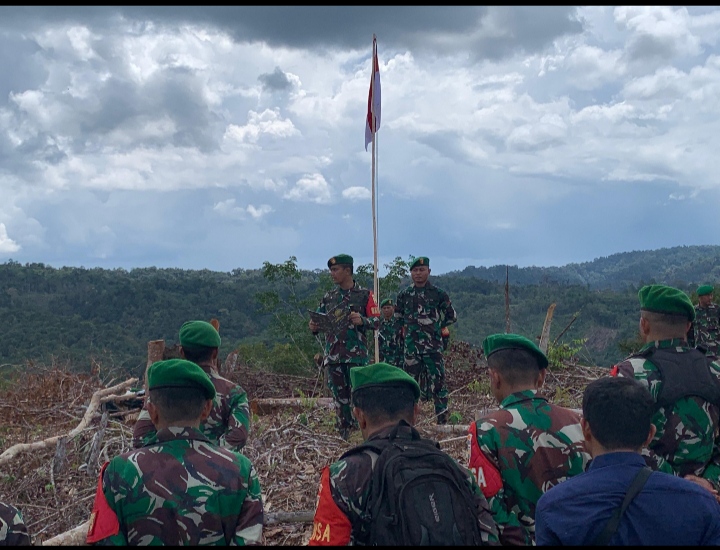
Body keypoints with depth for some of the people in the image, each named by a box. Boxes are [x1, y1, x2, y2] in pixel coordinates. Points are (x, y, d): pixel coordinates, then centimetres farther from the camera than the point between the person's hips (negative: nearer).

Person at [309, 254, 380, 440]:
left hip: (356, 355, -4)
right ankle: (343, 436, 13)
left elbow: (376, 321, 0)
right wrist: (314, 327, -2)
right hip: (333, 355, 4)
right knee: (339, 397, 7)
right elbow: (318, 319, 21)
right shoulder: (328, 297, 16)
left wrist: (362, 321, -19)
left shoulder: (365, 295, 3)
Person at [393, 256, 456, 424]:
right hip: (411, 346, 2)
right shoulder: (403, 295, 9)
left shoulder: (438, 294, 3)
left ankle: (442, 417, 2)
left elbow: (452, 316, 12)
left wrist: (439, 329, 7)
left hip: (434, 345, -2)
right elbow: (397, 319, 19)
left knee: (437, 379, -3)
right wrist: (404, 331, 7)